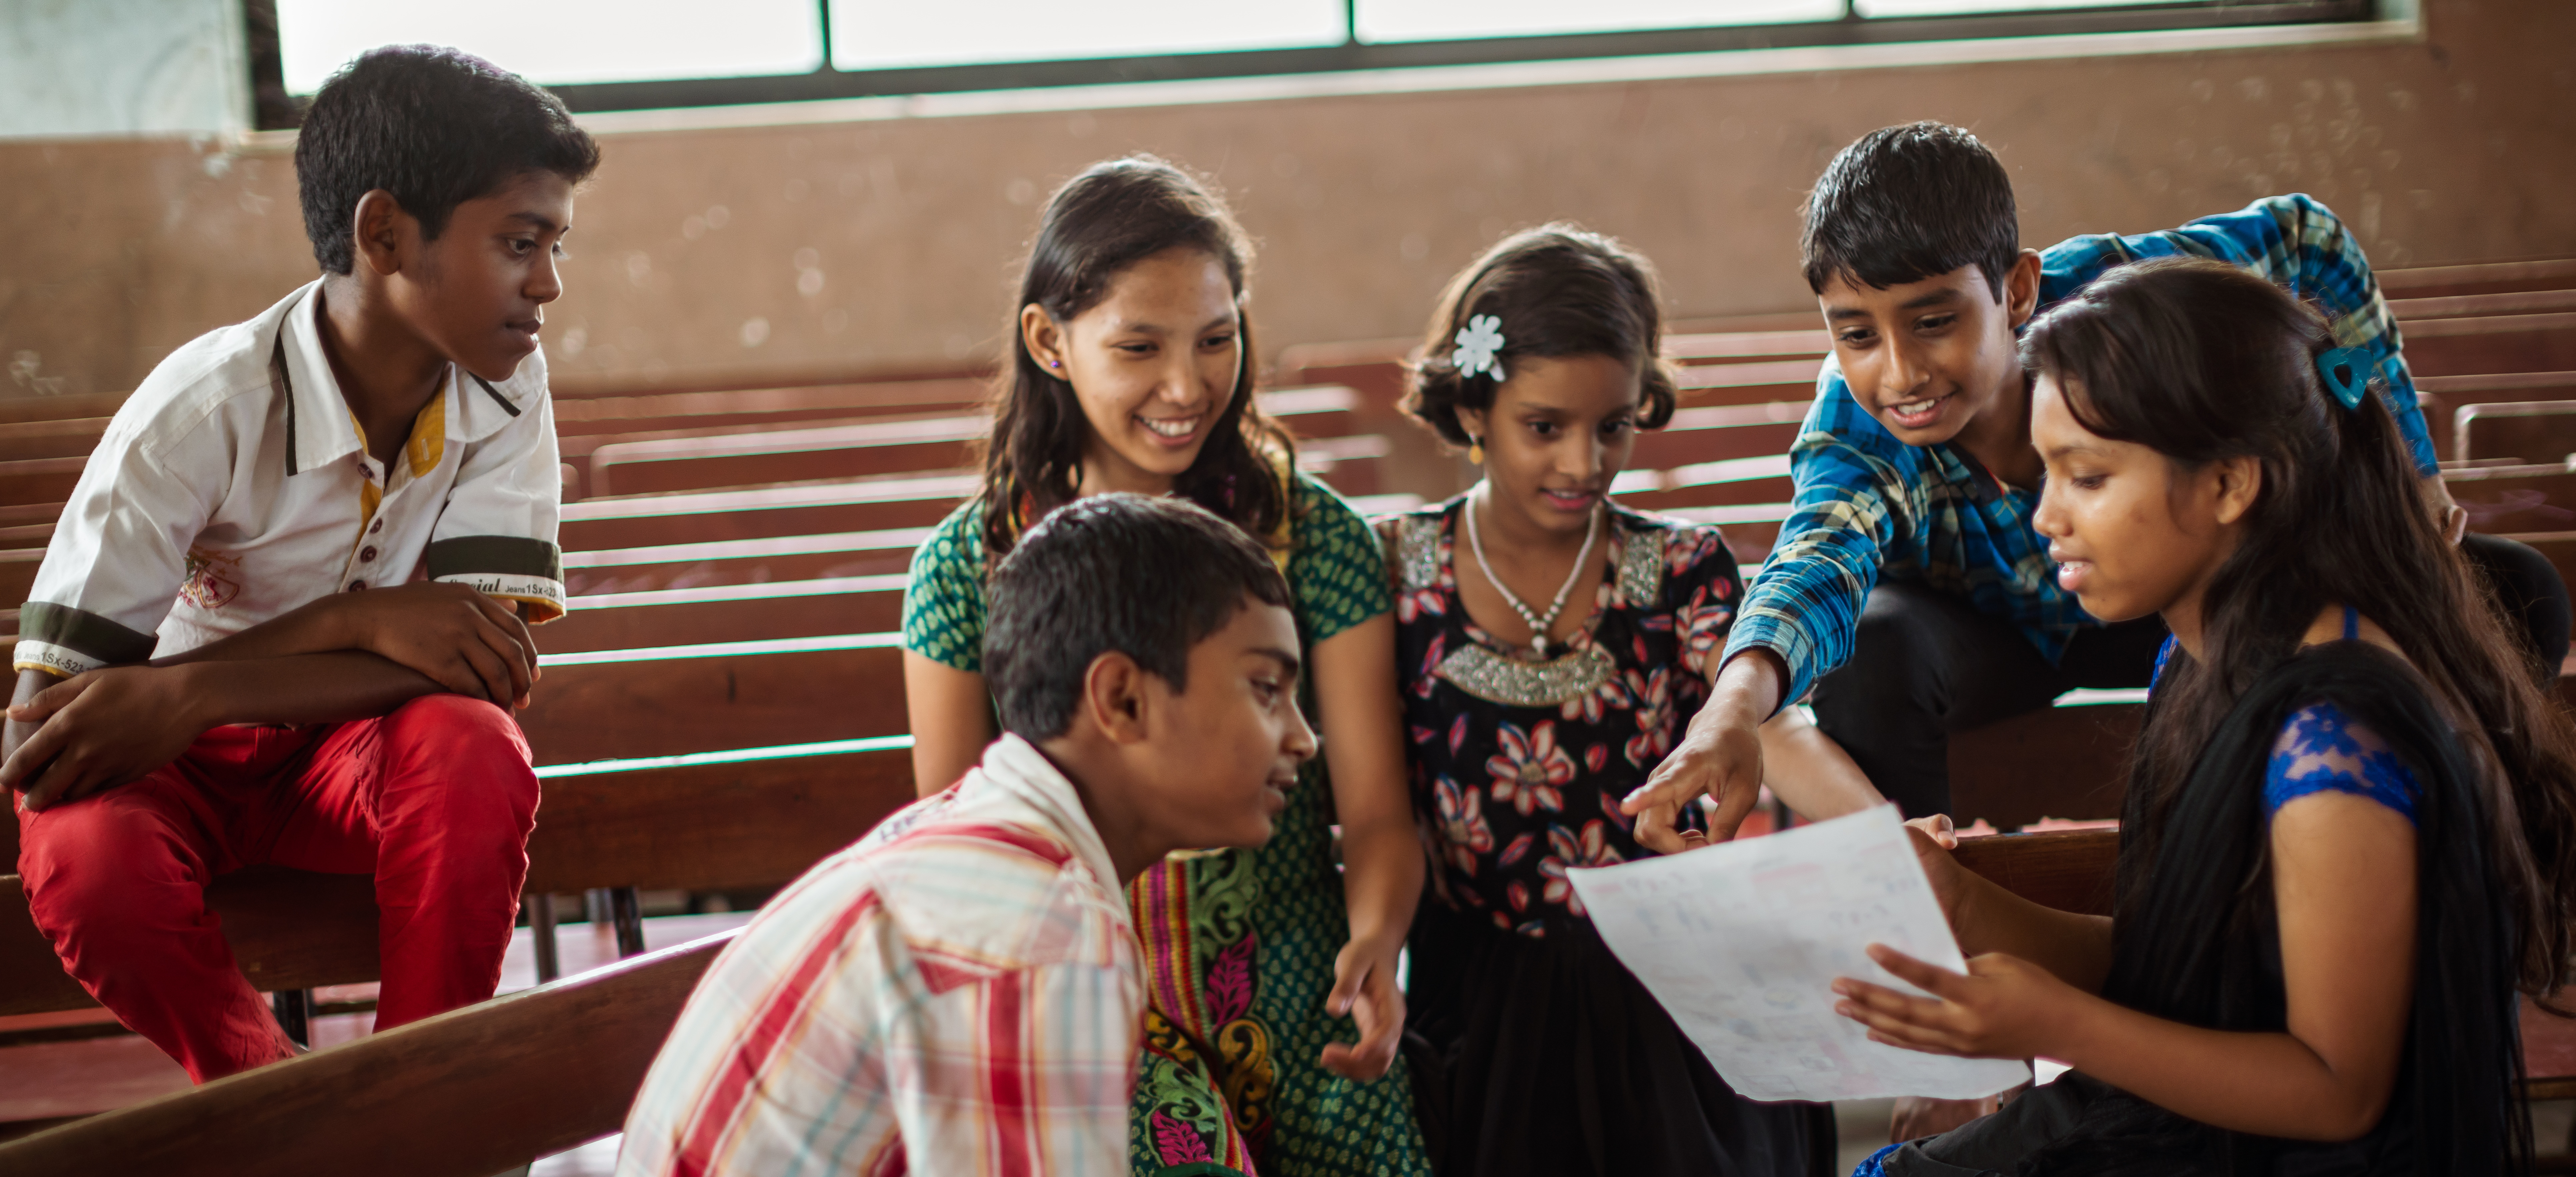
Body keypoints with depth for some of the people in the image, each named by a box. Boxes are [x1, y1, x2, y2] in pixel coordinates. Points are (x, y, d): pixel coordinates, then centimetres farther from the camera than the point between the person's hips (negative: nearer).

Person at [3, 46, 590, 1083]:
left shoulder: (505, 388, -12)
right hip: (181, 764, -2)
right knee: (84, 858, -35)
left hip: (360, 746, 2)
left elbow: (493, 660, -21)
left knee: (476, 755, -32)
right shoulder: (204, 412, -23)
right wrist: (355, 620, -29)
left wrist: (194, 694, -32)